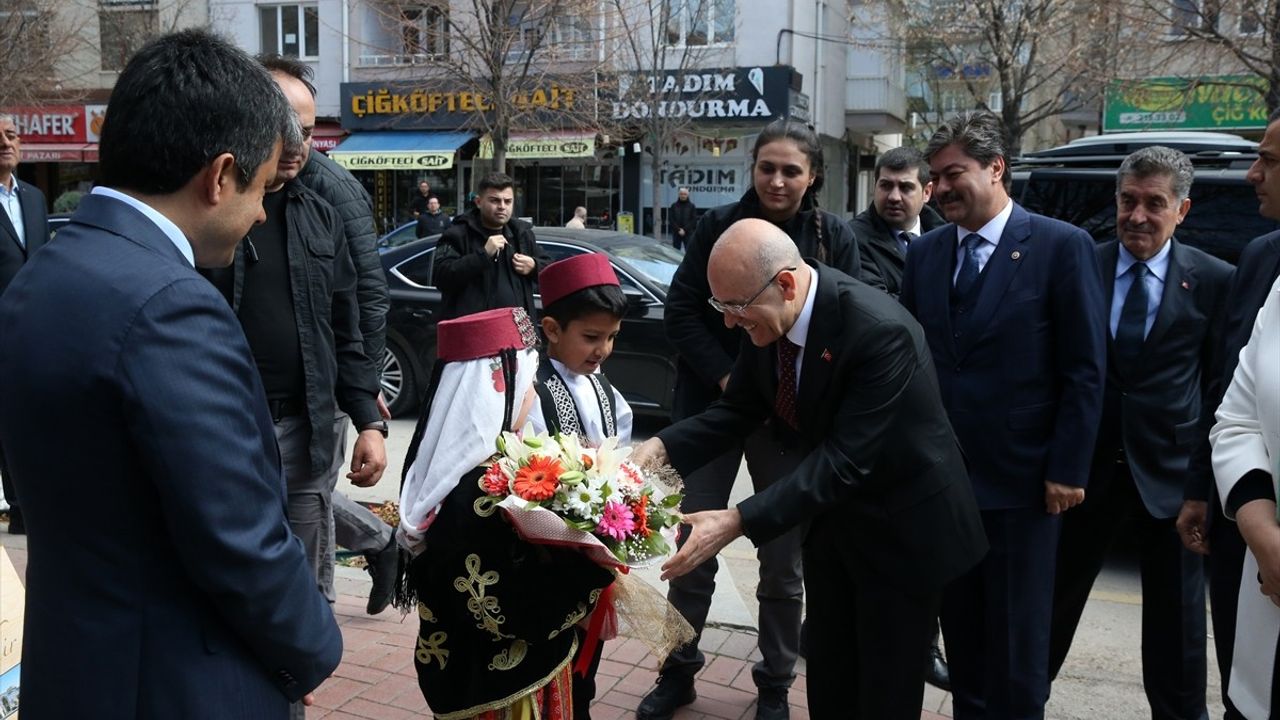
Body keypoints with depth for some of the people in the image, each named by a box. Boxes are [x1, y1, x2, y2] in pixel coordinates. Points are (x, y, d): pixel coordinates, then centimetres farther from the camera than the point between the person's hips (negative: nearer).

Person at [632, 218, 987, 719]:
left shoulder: (880, 331, -33)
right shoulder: (770, 317, -11)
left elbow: (846, 460, -35)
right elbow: (739, 409, -1)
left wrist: (738, 522, -41)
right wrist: (661, 447, -19)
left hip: (901, 525, -6)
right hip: (831, 517, 7)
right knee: (827, 679, 21)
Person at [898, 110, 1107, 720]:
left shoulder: (1062, 247, -8)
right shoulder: (925, 253, 6)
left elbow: (1084, 371, -9)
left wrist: (1067, 470, -10)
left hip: (1018, 478, -4)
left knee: (1016, 637, 9)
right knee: (960, 628, 16)